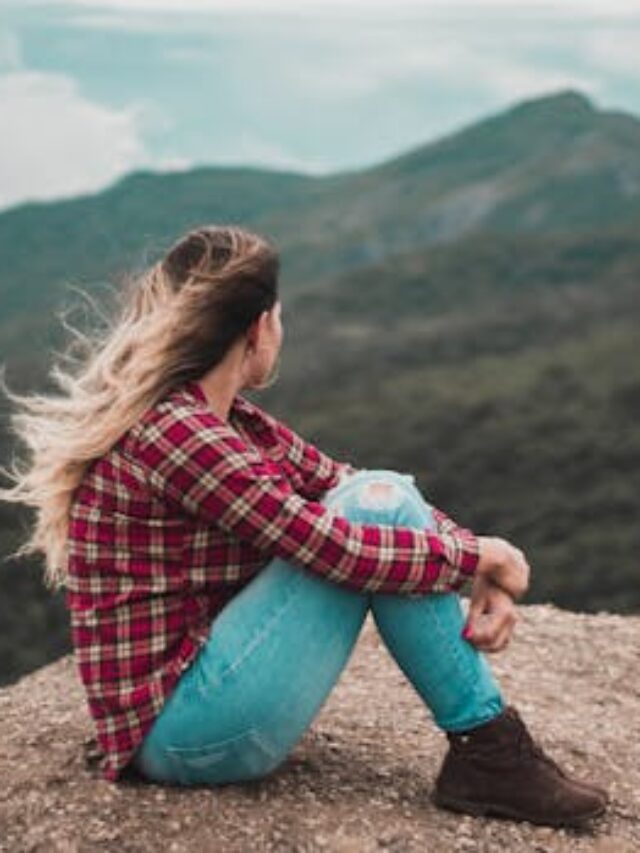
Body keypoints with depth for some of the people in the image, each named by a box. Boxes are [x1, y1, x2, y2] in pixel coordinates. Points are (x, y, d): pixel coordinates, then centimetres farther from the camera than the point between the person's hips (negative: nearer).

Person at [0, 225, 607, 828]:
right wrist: (478, 555, -9)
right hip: (181, 730, -10)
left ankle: (486, 751, 2)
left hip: (201, 677, 10)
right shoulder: (166, 432, -21)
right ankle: (488, 752, -4)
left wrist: (481, 569, -4)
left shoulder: (232, 421, 9)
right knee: (379, 504, -15)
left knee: (386, 498, 5)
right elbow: (335, 547, -24)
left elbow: (341, 484, 9)